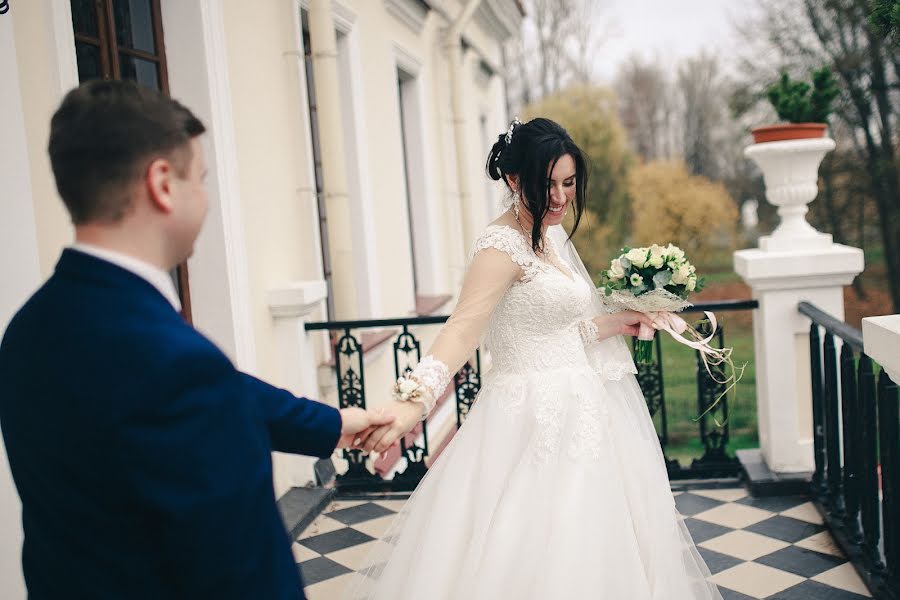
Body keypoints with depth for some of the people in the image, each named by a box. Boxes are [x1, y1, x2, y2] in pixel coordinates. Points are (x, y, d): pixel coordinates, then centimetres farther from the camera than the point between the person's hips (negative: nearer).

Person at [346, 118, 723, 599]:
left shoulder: (553, 235, 9)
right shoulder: (503, 245, -17)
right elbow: (462, 328, -30)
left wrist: (615, 323, 10)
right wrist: (413, 399, -42)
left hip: (574, 411, 9)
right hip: (534, 419, -9)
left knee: (578, 544, 19)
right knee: (530, 553, 2)